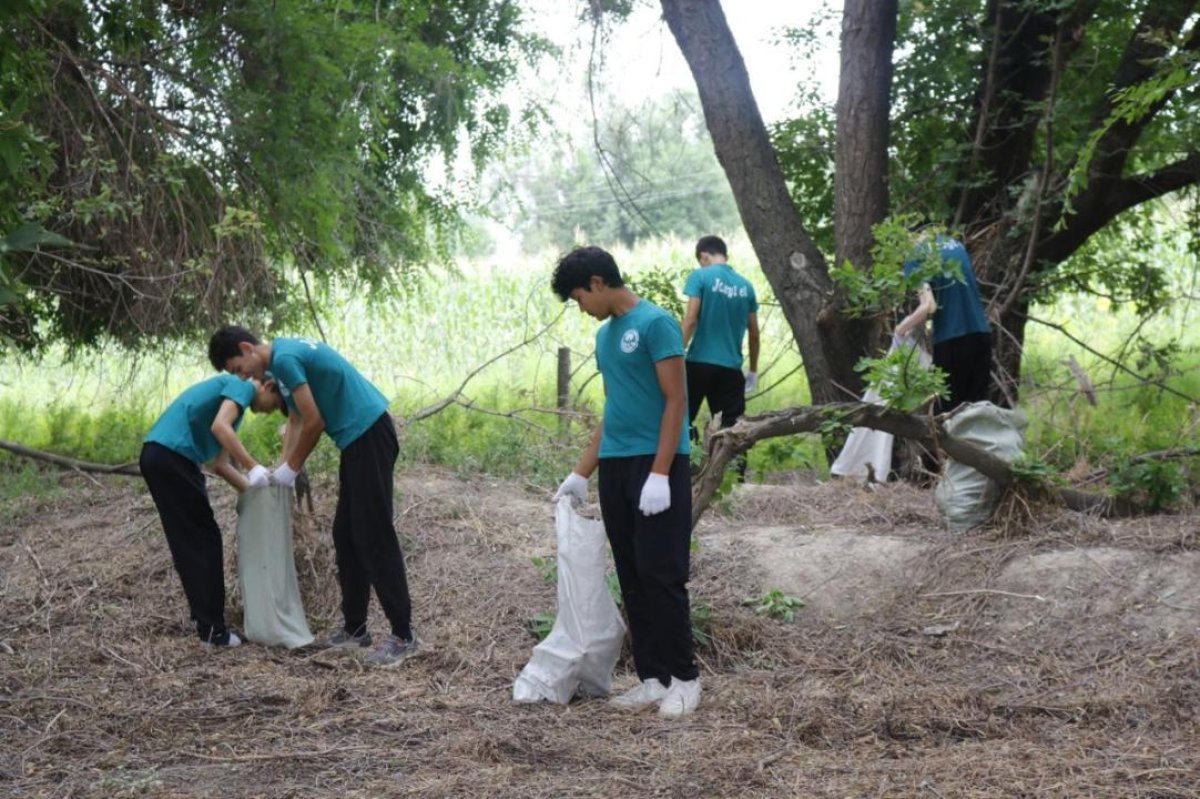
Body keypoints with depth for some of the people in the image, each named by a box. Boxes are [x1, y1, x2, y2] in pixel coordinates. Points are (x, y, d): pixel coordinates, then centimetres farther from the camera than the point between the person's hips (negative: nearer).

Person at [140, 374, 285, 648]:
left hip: (156, 456, 10)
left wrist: (253, 490, 24)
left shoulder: (231, 396, 28)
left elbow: (220, 464, 27)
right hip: (172, 456, -10)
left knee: (188, 545, 13)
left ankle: (206, 625, 17)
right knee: (205, 541, -3)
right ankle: (213, 630, -1)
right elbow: (220, 426, -19)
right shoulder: (242, 387, 0)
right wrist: (254, 468, -18)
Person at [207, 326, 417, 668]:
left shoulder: (284, 358, -15)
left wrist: (292, 468, -3)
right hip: (358, 437, 10)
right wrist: (283, 467, 10)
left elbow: (314, 422, -15)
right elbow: (296, 420, 20)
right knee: (346, 536, 13)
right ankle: (355, 628, 18)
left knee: (373, 536, -10)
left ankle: (403, 635, -9)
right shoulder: (285, 355, 16)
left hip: (369, 434, -10)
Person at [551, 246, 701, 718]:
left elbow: (675, 401, -13)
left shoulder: (655, 324, -10)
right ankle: (652, 677, 13)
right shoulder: (604, 335, 15)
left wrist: (659, 473, -19)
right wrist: (581, 473, 18)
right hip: (614, 468, 8)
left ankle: (684, 677, 4)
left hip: (656, 466, -8)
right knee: (632, 578, 8)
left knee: (661, 574, -6)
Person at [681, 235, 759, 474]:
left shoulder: (700, 277, -3)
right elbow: (754, 333, 13)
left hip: (700, 362, -3)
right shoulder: (745, 285, 10)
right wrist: (753, 370, 22)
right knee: (732, 427, 5)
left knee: (682, 418, 8)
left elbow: (691, 319, -12)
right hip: (731, 366, 4)